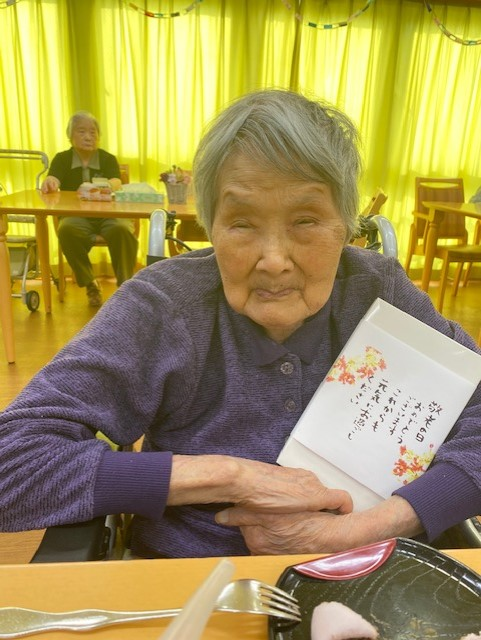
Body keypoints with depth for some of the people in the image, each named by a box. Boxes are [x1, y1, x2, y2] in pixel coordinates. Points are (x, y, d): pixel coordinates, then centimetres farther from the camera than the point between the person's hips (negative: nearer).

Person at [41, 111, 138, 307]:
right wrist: (49, 183, -37)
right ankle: (90, 284, -17)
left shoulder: (108, 159, 5)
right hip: (76, 216, 1)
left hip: (108, 214, -1)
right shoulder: (62, 159, 8)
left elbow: (116, 184, -15)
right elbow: (52, 181, -10)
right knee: (67, 230, -34)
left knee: (122, 230, -35)